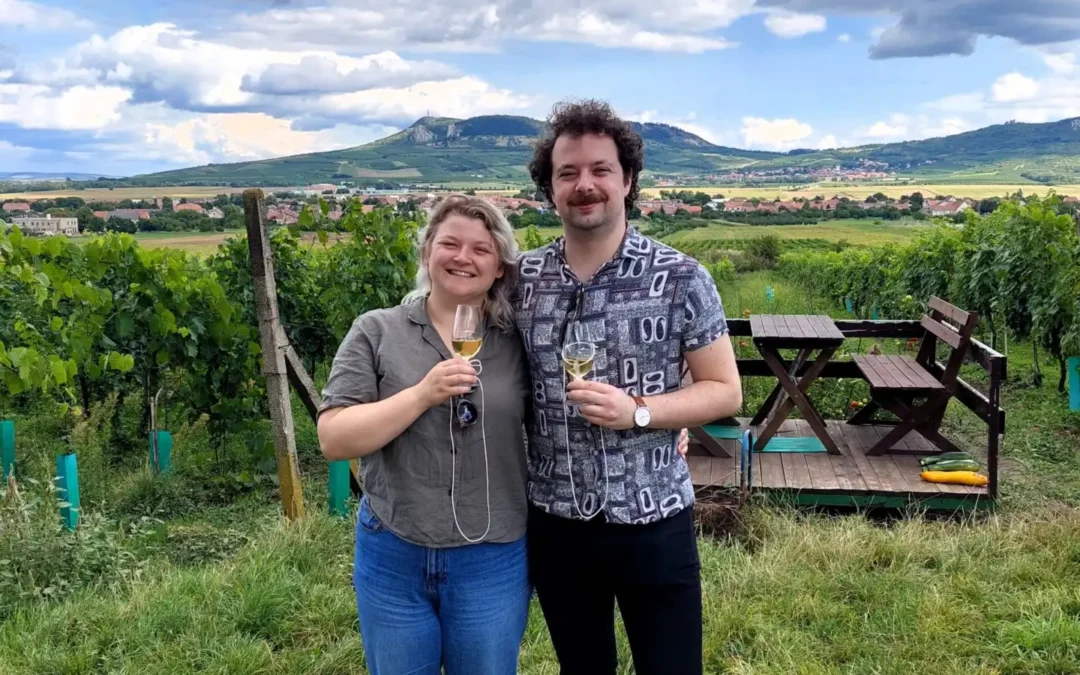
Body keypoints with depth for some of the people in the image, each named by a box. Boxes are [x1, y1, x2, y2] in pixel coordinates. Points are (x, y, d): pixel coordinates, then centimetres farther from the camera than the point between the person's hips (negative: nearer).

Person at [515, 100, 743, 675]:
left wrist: (636, 410, -21)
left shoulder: (680, 279, -10)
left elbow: (724, 391, -6)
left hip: (652, 523, -2)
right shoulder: (521, 279, -1)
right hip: (554, 524, 3)